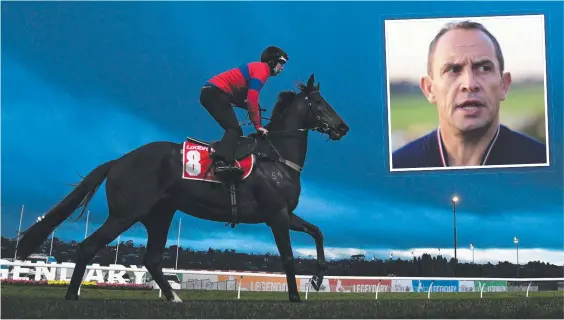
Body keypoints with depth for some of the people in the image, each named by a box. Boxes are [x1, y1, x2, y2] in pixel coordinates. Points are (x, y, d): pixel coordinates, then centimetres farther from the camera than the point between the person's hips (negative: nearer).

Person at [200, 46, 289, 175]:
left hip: (209, 93, 11)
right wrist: (258, 125, -14)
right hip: (216, 92, -11)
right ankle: (221, 162, -41)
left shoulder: (257, 68, 24)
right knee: (234, 129, -20)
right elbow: (252, 99, -16)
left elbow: (247, 98, 25)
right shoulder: (262, 69, -6)